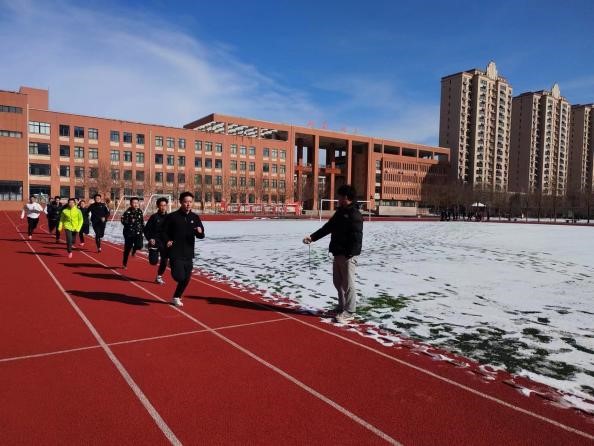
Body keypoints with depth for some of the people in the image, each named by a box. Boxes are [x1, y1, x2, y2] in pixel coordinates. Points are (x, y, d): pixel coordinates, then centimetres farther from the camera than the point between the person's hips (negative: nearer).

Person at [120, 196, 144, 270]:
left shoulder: (140, 211, 7)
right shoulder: (128, 212, -7)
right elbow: (122, 220, -13)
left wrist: (143, 229, 15)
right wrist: (130, 221, -28)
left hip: (138, 232, 3)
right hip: (129, 232, -3)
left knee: (139, 245, -17)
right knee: (127, 248, 4)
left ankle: (134, 250, 21)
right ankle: (124, 263, 22)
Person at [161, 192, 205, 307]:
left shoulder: (195, 218, 6)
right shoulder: (172, 216, -6)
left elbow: (201, 236, 5)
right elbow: (163, 232, 0)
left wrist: (200, 232, -17)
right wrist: (167, 241, -18)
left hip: (188, 253, 5)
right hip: (175, 253, -5)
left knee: (186, 278, 11)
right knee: (179, 276, -18)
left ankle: (176, 297, 32)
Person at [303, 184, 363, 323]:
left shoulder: (354, 214, -14)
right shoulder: (340, 212, 15)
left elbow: (356, 237, -19)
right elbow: (328, 227, 20)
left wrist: (349, 254, -23)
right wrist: (312, 237, 14)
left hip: (348, 255, -9)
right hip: (338, 253, 10)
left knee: (348, 284, -2)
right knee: (338, 282, 16)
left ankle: (349, 312, 9)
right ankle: (342, 307, 30)